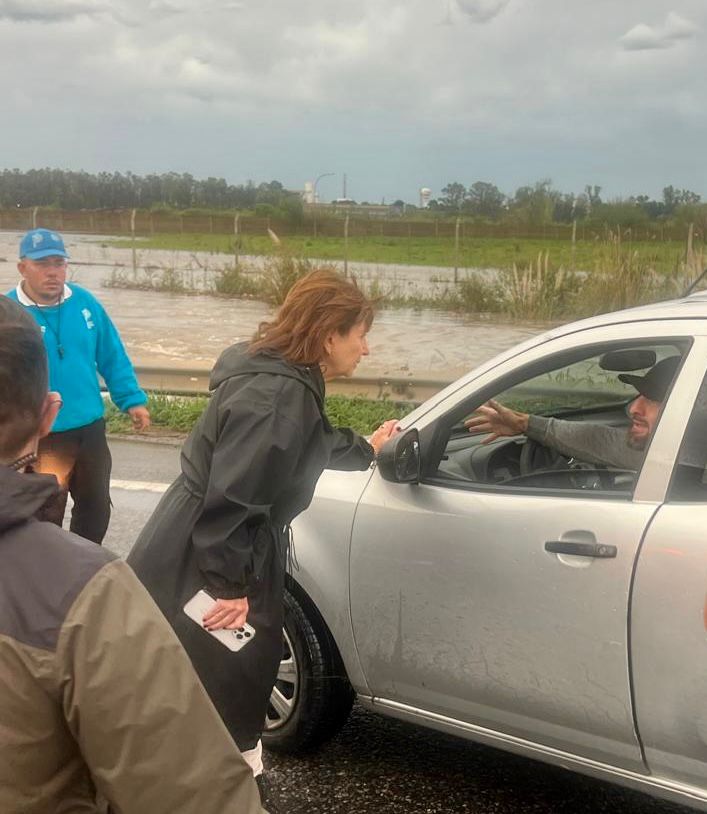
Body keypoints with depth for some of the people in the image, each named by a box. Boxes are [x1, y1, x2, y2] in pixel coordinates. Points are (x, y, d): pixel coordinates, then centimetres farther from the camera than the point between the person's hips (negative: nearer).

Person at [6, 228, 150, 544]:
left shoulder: (85, 303, -2)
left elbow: (112, 357, 7)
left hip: (90, 428, 5)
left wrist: (132, 399, 3)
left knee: (97, 506, 21)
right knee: (45, 516, 8)